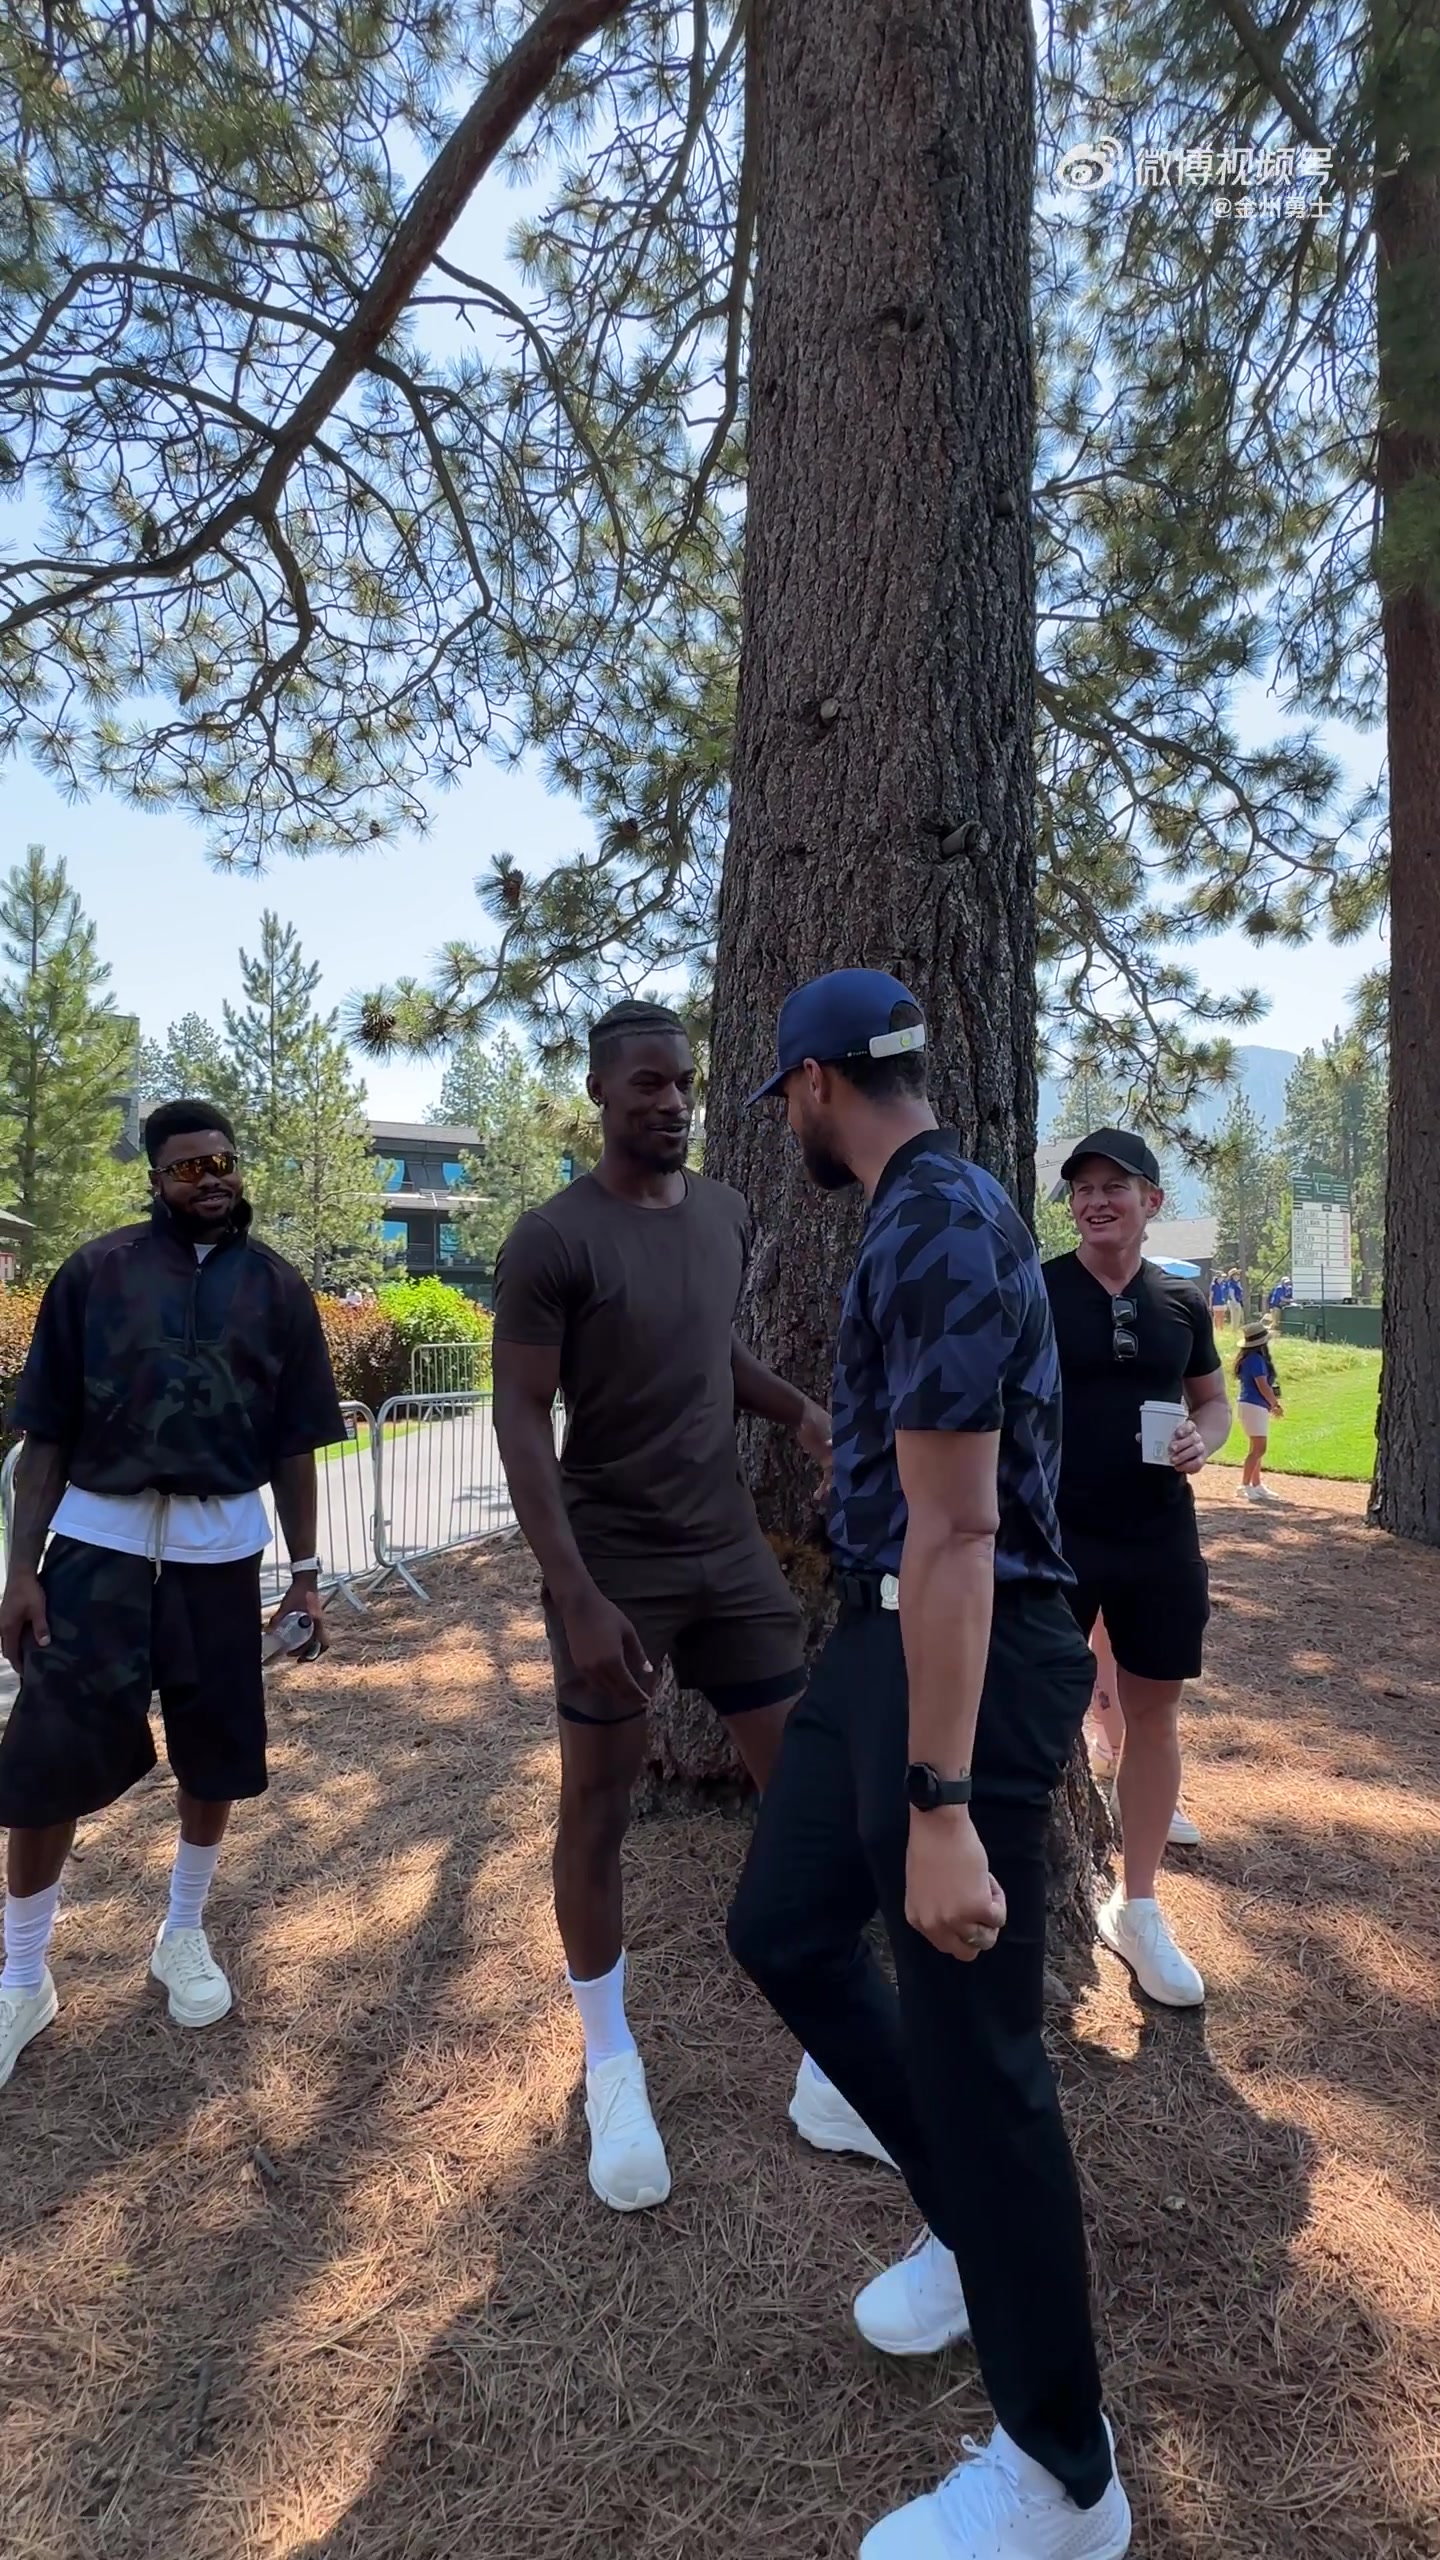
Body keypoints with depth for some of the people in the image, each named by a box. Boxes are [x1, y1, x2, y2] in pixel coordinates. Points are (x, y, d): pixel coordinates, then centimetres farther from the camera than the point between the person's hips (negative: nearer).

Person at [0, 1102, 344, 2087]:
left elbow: (295, 1444, 6)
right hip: (97, 1543, -1)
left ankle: (184, 1934, 34)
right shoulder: (96, 1272, -1)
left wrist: (306, 1574, 5)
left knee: (216, 1752, 10)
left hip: (220, 1547, 2)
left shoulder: (277, 1287, 4)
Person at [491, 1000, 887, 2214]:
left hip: (730, 1546, 6)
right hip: (613, 1559, -5)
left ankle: (830, 2077, 21)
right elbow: (521, 1420, -14)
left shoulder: (728, 1216, 5)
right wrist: (576, 1592, -21)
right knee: (599, 1801, 7)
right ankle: (614, 2072, 28)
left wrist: (799, 1408, 1)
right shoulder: (553, 1239, -13)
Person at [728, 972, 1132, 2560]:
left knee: (969, 2048, 1)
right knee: (782, 1932, 20)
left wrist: (942, 1807, -25)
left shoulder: (937, 1228, -21)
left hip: (969, 1663, -10)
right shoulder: (923, 1215, 12)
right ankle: (966, 2221, 39)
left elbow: (955, 1532, -26)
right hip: (879, 1644, 10)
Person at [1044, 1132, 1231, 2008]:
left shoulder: (1183, 1301, 5)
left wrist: (1204, 1441, -6)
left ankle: (1138, 1908, 29)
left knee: (1156, 1712, 12)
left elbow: (1214, 1401, 16)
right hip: (1053, 1535, -4)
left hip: (1160, 1539, 4)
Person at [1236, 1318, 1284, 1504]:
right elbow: (1263, 1386, -18)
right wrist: (1276, 1404, -5)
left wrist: (1271, 1403, 10)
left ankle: (1257, 1485, 22)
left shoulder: (1251, 1357, 12)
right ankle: (1245, 1486, -9)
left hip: (1255, 1406, 10)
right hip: (1254, 1406, -10)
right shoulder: (1256, 1359, -17)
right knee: (1259, 1447, -10)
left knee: (1257, 1447, 15)